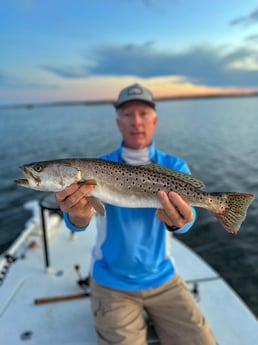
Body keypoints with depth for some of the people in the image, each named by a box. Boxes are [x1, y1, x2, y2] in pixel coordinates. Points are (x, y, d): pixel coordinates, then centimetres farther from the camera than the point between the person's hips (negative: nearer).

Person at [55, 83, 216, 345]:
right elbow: (76, 222, -23)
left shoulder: (174, 167, -6)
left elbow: (186, 217, -22)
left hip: (163, 277, 2)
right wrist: (79, 215, -46)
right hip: (111, 283, -1)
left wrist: (177, 220, -46)